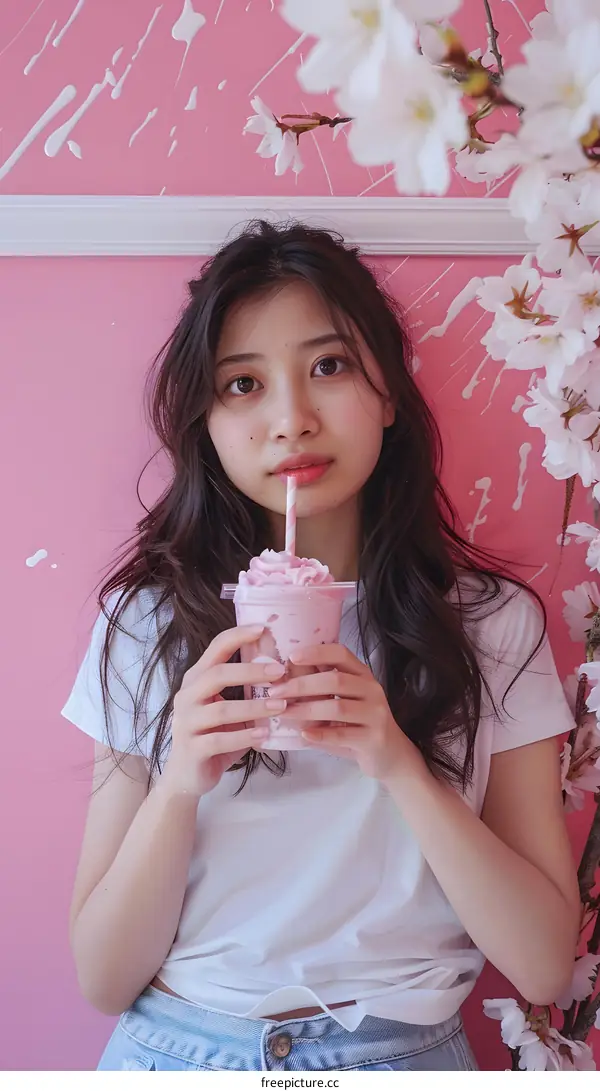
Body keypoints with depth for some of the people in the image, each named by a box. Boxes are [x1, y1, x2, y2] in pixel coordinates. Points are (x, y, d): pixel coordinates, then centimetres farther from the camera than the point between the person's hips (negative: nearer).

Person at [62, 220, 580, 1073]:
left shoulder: (494, 625, -9)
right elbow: (103, 979, -8)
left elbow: (544, 966, -11)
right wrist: (180, 782, -25)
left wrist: (401, 765, -25)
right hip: (176, 1048, 0)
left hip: (404, 1051, 0)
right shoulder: (147, 623, -8)